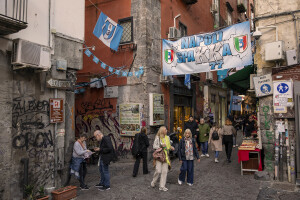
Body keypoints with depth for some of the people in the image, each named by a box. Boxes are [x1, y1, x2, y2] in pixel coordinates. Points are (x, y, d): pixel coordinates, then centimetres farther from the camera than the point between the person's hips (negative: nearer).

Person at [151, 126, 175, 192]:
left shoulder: (167, 137, 11)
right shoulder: (157, 138, -5)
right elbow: (154, 146, -5)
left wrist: (171, 147, 1)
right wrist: (161, 146, -18)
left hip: (166, 156, 5)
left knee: (165, 171, 2)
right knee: (158, 171, -8)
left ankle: (162, 186, 11)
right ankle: (153, 182, 18)